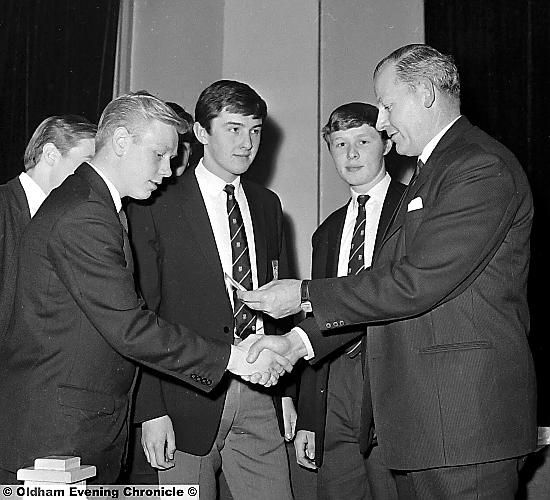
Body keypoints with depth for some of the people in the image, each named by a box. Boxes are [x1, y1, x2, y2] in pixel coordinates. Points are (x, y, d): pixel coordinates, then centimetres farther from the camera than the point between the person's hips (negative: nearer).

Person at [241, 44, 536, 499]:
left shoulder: (484, 167, -13)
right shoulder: (430, 172, 19)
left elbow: (415, 283, -20)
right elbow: (387, 280, 14)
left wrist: (305, 295, -12)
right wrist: (300, 340, 5)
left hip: (467, 419, -9)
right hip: (418, 416, 9)